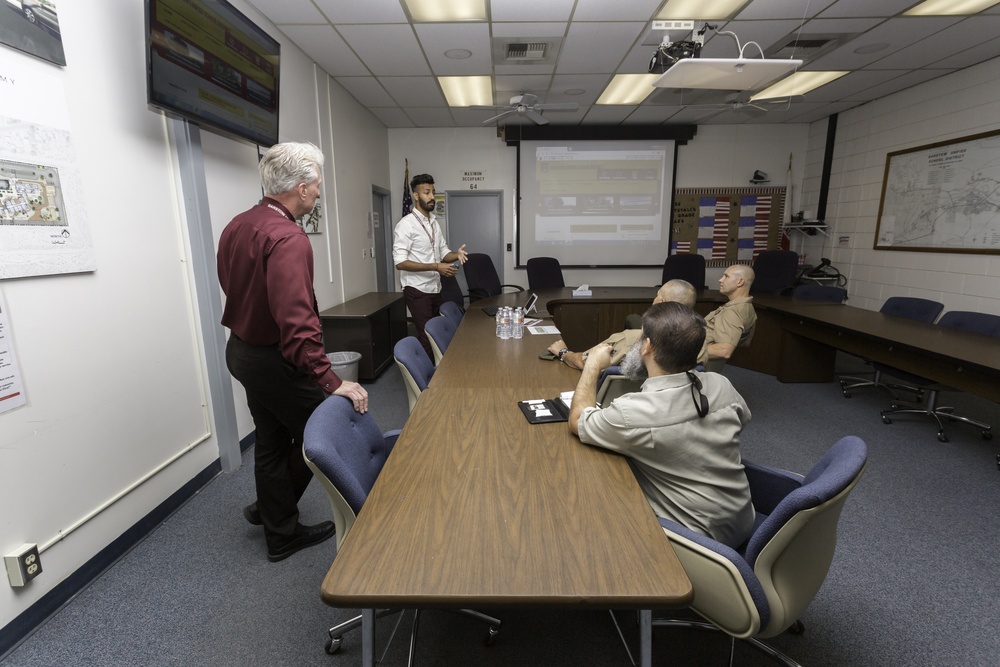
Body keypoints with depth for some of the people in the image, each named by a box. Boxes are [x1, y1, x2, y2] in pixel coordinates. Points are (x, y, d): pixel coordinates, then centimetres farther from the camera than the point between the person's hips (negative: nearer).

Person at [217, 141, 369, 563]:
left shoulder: (236, 226, 5)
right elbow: (297, 321, -34)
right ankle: (277, 523, 28)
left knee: (272, 439, 20)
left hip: (241, 349, 10)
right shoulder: (288, 239, -26)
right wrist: (330, 382, -34)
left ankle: (280, 530, 38)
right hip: (275, 359, -9)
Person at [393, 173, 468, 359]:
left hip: (435, 289, 8)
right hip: (417, 291, -7)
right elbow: (400, 262, -20)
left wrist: (457, 255, -9)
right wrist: (436, 267, -26)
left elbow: (443, 252, 16)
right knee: (427, 338, -4)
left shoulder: (434, 222, 11)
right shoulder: (406, 224, -14)